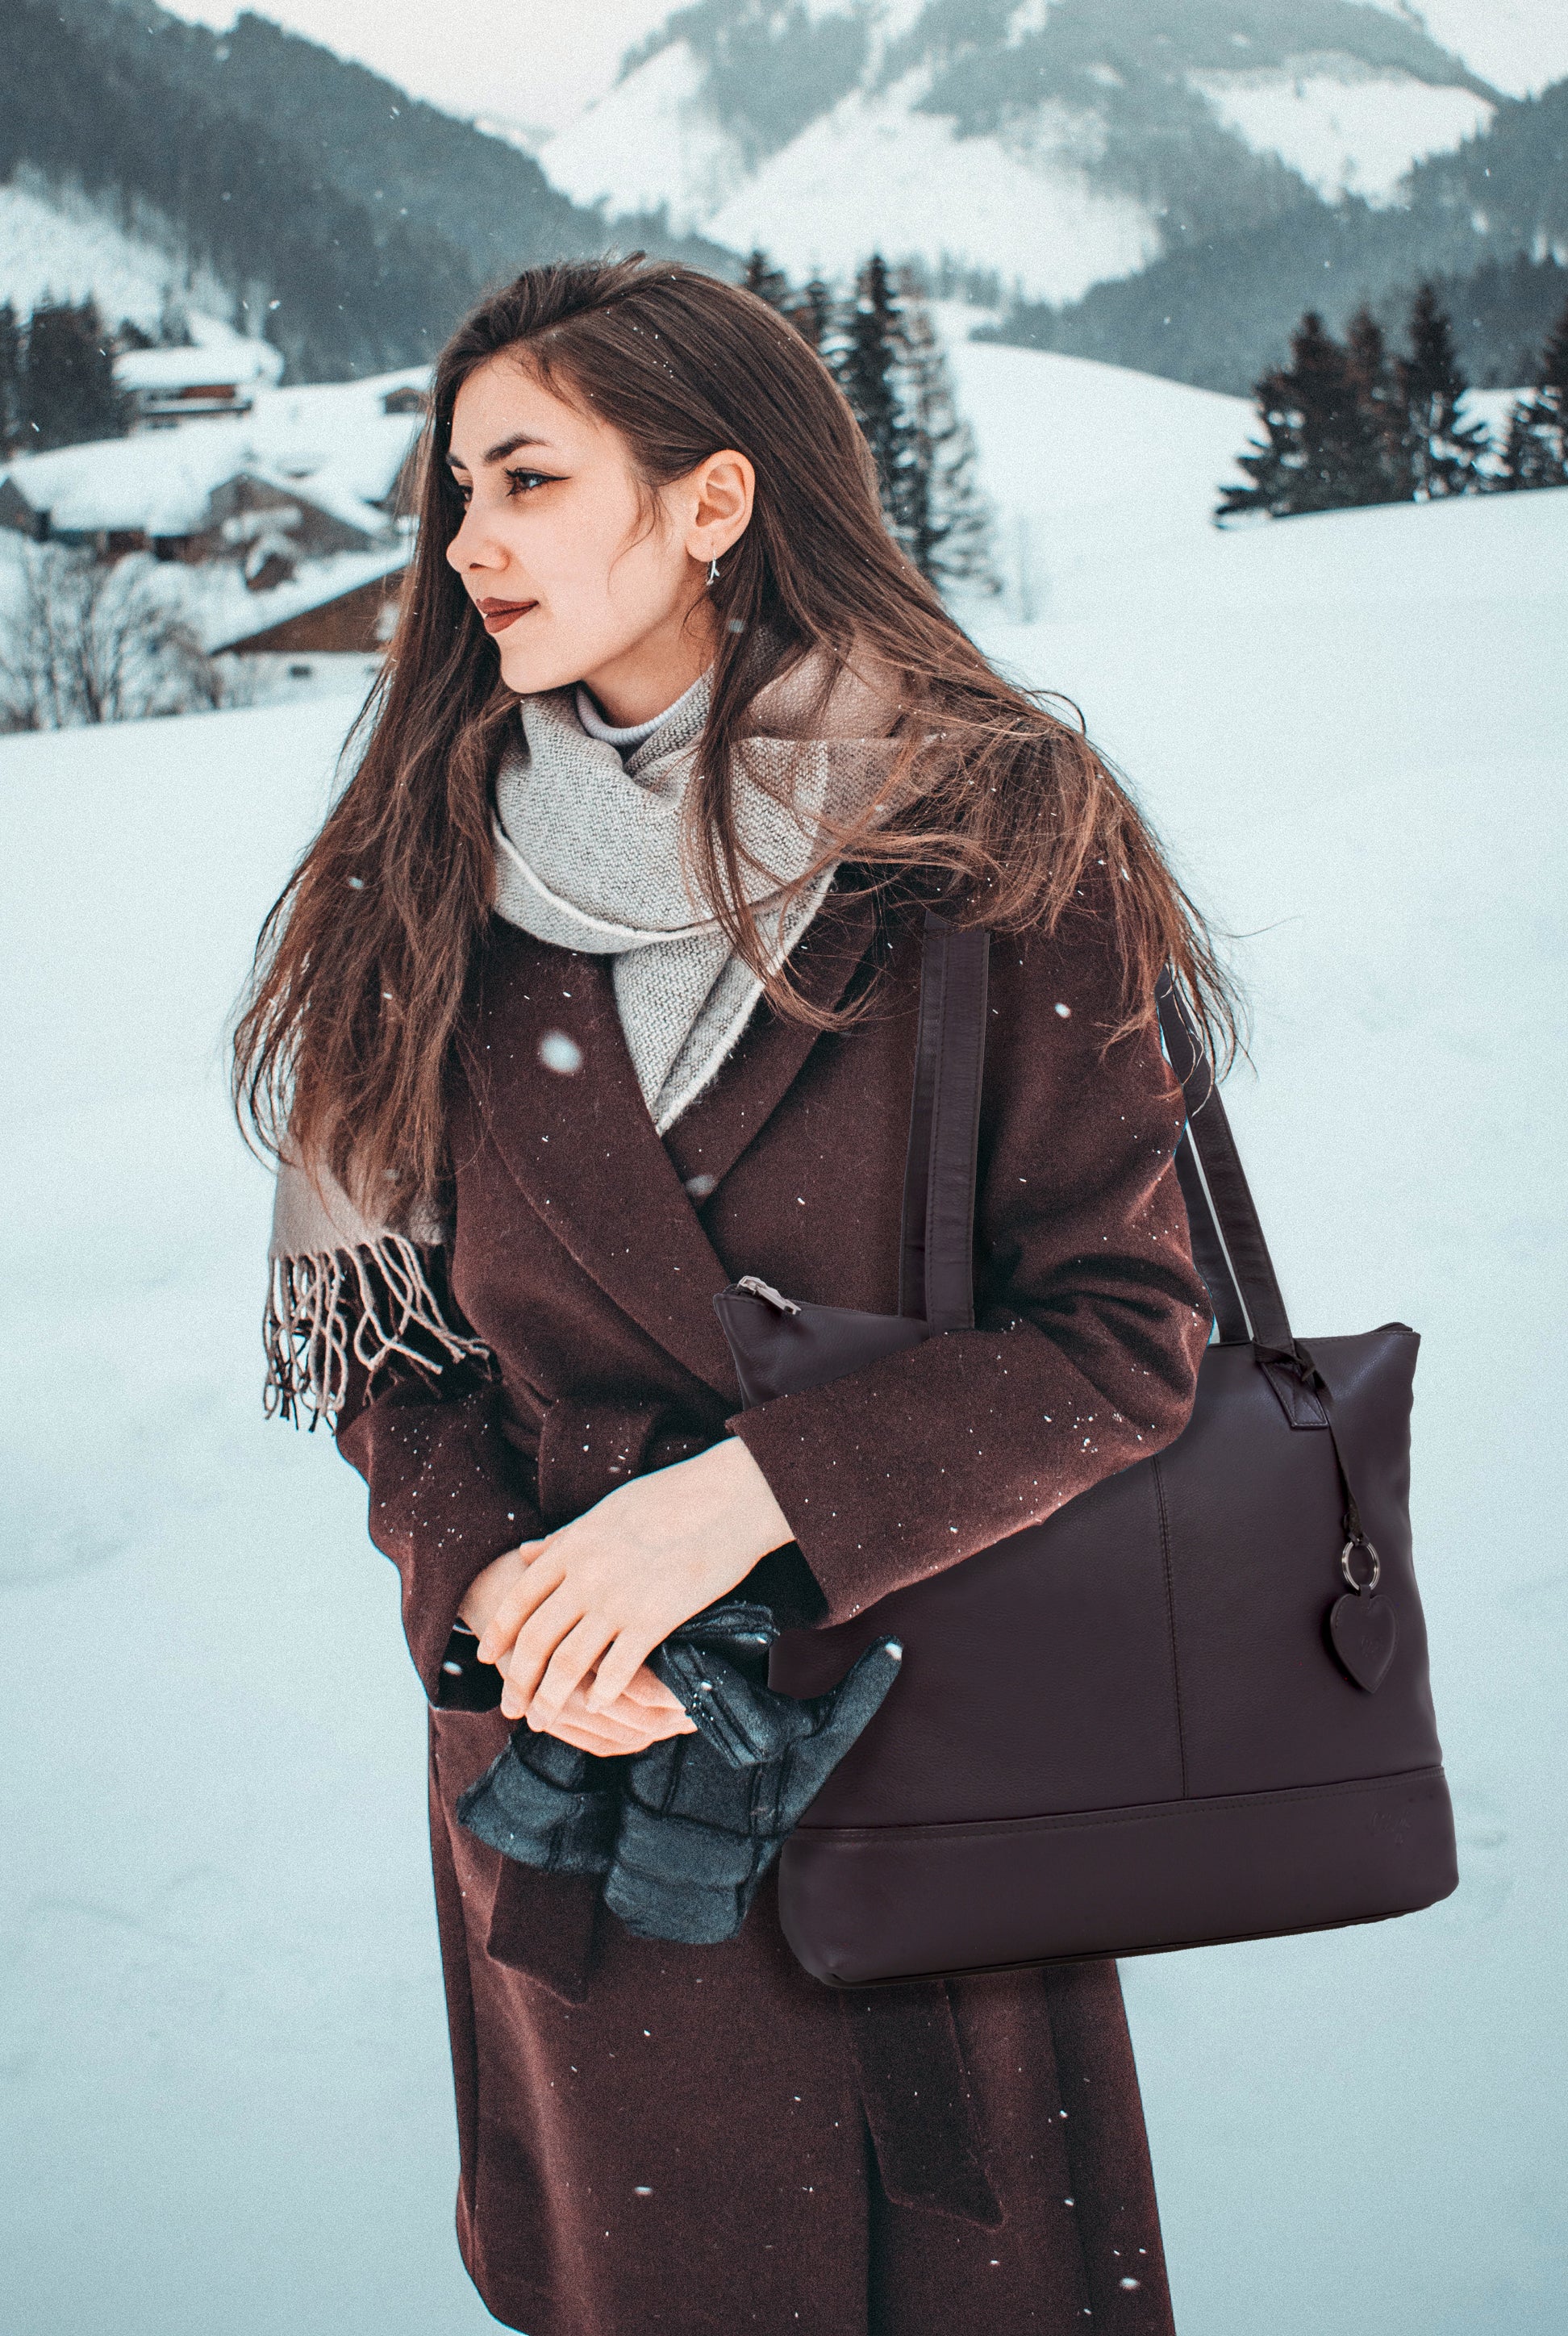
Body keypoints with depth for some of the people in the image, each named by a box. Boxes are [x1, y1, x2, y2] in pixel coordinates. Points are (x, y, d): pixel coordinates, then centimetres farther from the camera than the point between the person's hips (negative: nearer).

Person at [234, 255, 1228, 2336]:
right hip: (570, 1758, 2)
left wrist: (747, 1497, -22)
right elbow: (377, 1324, 3)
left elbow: (1128, 1332, -12)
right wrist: (488, 1584, -15)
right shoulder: (430, 889, -2)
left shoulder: (1005, 849, -11)